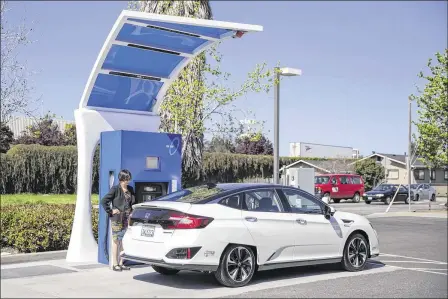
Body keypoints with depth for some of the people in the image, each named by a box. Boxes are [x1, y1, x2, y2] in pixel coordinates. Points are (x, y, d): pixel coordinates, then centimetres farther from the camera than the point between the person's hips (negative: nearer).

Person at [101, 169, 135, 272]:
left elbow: (133, 202, 25)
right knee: (116, 241, 1)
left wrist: (131, 211, 11)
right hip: (117, 219, -5)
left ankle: (121, 263, 16)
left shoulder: (130, 189, 10)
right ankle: (115, 264, 7)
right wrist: (110, 211, -10)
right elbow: (104, 201, -9)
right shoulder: (115, 189, -7)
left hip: (127, 219, 5)